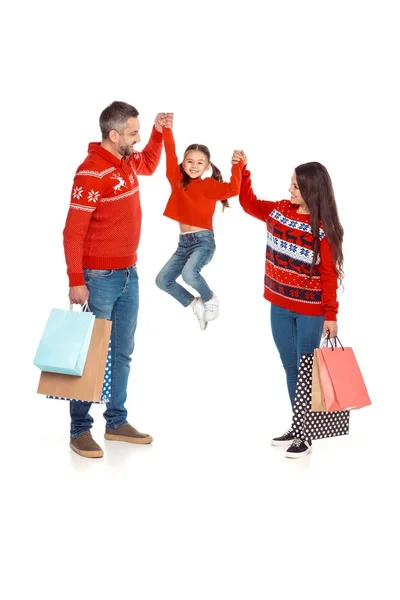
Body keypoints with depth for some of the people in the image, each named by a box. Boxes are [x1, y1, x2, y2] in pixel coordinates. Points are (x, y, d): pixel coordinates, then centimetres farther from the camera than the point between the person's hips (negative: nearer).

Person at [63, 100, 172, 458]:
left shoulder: (128, 161, 7)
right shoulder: (92, 172, -18)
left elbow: (149, 165, 34)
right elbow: (73, 232, -19)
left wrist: (159, 131, 19)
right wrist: (76, 281, -21)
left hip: (129, 273, 8)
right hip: (99, 277, -8)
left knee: (122, 352, 13)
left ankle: (117, 422, 24)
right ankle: (80, 430, 9)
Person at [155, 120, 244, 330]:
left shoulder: (209, 186, -4)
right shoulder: (178, 181, 6)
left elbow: (232, 189, -20)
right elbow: (170, 154, -2)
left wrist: (236, 165, -25)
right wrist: (166, 128, -11)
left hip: (204, 240, -6)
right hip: (183, 242, 6)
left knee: (189, 273, -31)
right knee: (162, 280, 3)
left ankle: (210, 299, 0)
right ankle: (195, 304, 20)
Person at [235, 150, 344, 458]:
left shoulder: (323, 229, -15)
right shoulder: (279, 211, 1)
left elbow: (329, 275, -13)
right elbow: (250, 203, 18)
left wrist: (331, 315, -12)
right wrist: (243, 170, 8)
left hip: (310, 311, -6)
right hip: (279, 307, 6)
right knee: (290, 368, 14)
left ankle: (307, 434, 12)